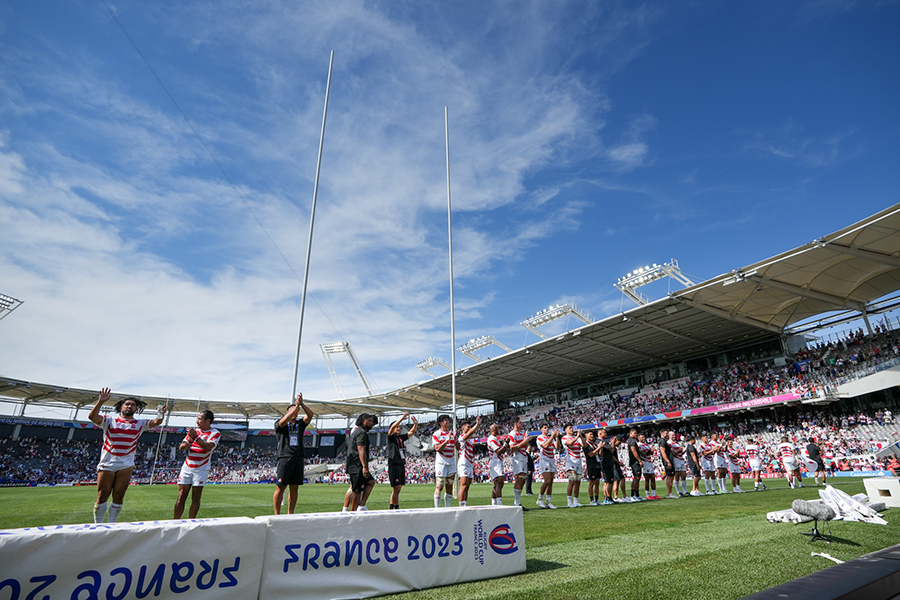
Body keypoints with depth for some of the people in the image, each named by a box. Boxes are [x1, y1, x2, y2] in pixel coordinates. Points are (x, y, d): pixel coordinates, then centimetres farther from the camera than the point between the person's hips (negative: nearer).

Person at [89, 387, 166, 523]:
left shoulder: (139, 424, 10)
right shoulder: (109, 420, 7)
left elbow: (155, 422, -3)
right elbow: (92, 416, -8)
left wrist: (161, 414, -26)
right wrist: (100, 402, -21)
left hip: (126, 465, 1)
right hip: (107, 463, -1)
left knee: (118, 497, 5)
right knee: (102, 496, 3)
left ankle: (111, 525, 17)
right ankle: (97, 525, 17)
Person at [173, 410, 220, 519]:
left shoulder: (215, 433, -4)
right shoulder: (194, 431, 13)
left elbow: (208, 446, -21)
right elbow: (181, 447, 10)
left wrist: (196, 437, -24)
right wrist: (189, 441, -10)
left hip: (201, 469, -4)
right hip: (186, 468, 4)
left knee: (195, 498, -1)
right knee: (181, 497, 3)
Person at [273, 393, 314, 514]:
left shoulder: (300, 424, 16)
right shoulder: (280, 424, 6)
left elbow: (310, 415, 0)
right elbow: (284, 420, -18)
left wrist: (302, 404, -13)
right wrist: (296, 405, -19)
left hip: (298, 459, 4)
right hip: (284, 458, -4)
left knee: (294, 488, 7)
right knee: (280, 487, 0)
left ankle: (290, 514, 16)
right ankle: (277, 514, 12)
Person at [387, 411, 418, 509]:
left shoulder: (401, 437, 16)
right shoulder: (391, 437, -3)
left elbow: (411, 432, 14)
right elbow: (392, 427, -20)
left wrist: (415, 424, -7)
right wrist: (402, 418, -31)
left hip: (402, 465, 7)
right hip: (394, 465, -7)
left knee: (397, 489, 11)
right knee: (396, 489, -9)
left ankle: (391, 508, 19)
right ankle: (396, 507, -3)